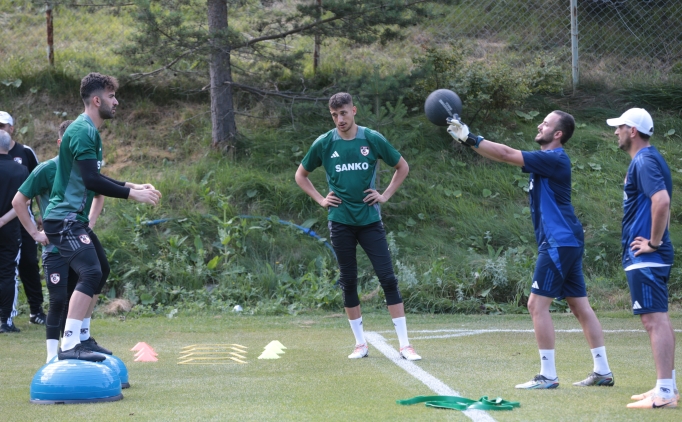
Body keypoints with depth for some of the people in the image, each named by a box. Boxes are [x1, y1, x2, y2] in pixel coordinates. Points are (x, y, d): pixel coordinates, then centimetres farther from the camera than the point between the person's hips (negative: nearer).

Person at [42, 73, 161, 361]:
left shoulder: (90, 131, 16)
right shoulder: (82, 131, -16)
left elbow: (94, 180, 26)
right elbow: (92, 180, -25)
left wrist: (133, 186, 18)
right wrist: (132, 194, -19)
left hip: (75, 219, 11)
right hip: (63, 218, -11)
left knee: (101, 271, 18)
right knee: (91, 273, -21)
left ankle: (81, 338, 25)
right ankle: (69, 345, -26)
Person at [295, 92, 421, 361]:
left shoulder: (373, 139, -1)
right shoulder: (324, 144, 1)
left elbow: (402, 167, 12)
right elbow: (301, 175, 14)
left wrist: (385, 195, 2)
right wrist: (320, 200, 4)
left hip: (370, 220, -1)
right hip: (340, 222, 1)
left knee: (388, 278, -7)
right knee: (349, 282, 6)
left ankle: (405, 345, -5)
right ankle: (360, 343, 16)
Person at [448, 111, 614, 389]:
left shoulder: (554, 159, -14)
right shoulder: (545, 159, 15)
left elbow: (506, 154, -18)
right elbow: (506, 155, 14)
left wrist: (469, 138, -15)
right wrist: (467, 138, 7)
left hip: (559, 243, -10)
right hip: (568, 242, 10)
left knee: (537, 305, -8)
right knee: (580, 306, 10)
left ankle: (548, 376, -6)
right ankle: (602, 371, 12)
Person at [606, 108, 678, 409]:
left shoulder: (644, 161, -14)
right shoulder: (649, 159, 17)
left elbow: (662, 200, -29)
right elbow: (662, 203, 26)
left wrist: (653, 242, -21)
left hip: (644, 258, -11)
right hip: (652, 257, 11)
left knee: (654, 319, -12)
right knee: (660, 319, 13)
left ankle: (664, 394, -14)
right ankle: (667, 386, 18)